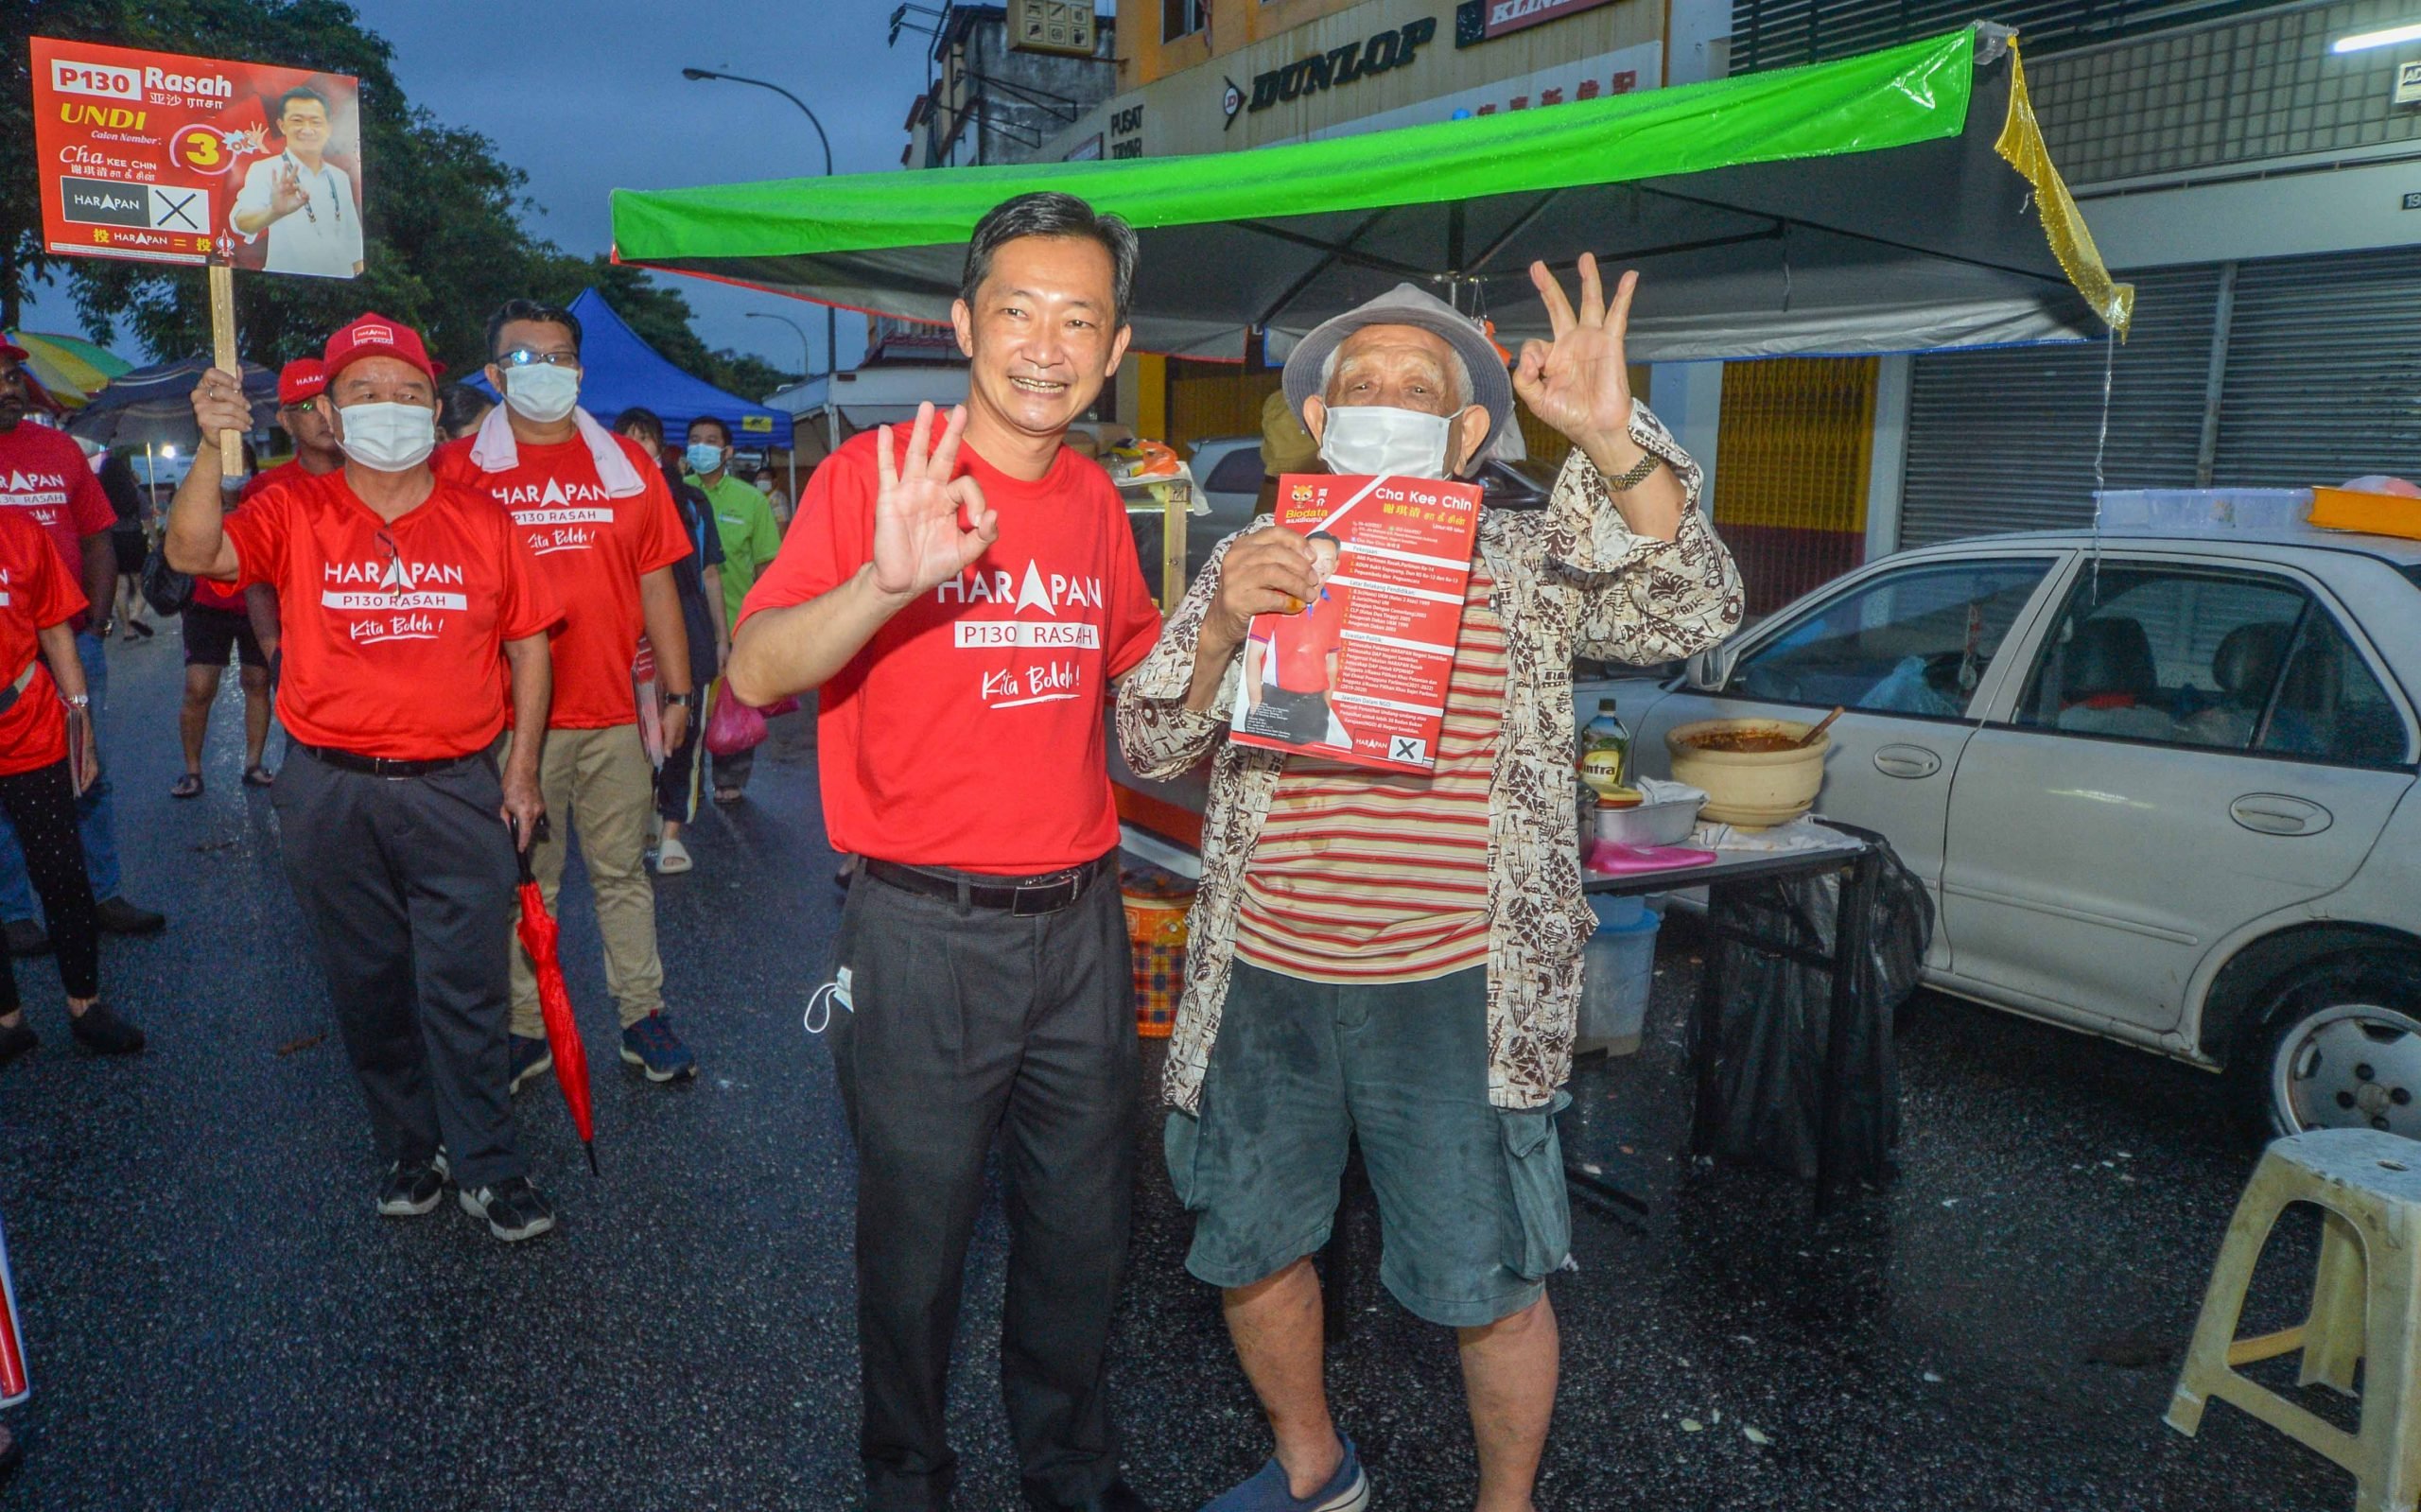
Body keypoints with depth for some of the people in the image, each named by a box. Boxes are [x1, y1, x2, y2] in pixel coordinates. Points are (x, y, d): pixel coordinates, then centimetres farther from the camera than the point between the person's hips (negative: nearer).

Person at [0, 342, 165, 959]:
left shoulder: (60, 450, 9)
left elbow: (96, 540, 11)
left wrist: (94, 619, 1)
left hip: (74, 642, 4)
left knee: (88, 776, 12)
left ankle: (102, 896, 22)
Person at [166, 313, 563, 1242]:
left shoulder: (483, 521, 4)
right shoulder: (293, 512, 3)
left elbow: (527, 643, 8)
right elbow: (193, 554, -14)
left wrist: (523, 765, 3)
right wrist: (212, 448, -28)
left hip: (456, 790, -1)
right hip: (331, 795, 1)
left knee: (466, 987, 1)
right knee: (369, 986, 11)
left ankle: (488, 1168, 15)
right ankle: (410, 1152, 28)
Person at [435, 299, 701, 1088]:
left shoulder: (626, 463, 9)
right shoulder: (460, 469, 2)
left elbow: (656, 583, 9)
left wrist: (676, 692, 6)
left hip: (616, 713, 2)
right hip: (510, 719, -1)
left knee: (622, 871, 10)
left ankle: (643, 1015, 20)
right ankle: (523, 1029, 20)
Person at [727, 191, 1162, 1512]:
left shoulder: (1096, 498, 7)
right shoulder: (875, 475, -9)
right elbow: (757, 671, -21)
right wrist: (886, 578, -36)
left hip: (1078, 919, 5)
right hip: (926, 930, -5)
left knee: (1083, 1231, 19)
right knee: (917, 1238, 12)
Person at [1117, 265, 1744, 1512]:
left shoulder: (1527, 565, 2)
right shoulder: (1251, 560, 6)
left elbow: (1692, 612, -13)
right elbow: (1146, 746, 1)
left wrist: (1611, 438, -27)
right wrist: (1219, 628, -19)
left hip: (1457, 994, -2)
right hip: (1264, 984, 3)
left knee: (1487, 1286, 8)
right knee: (1248, 1250, 17)